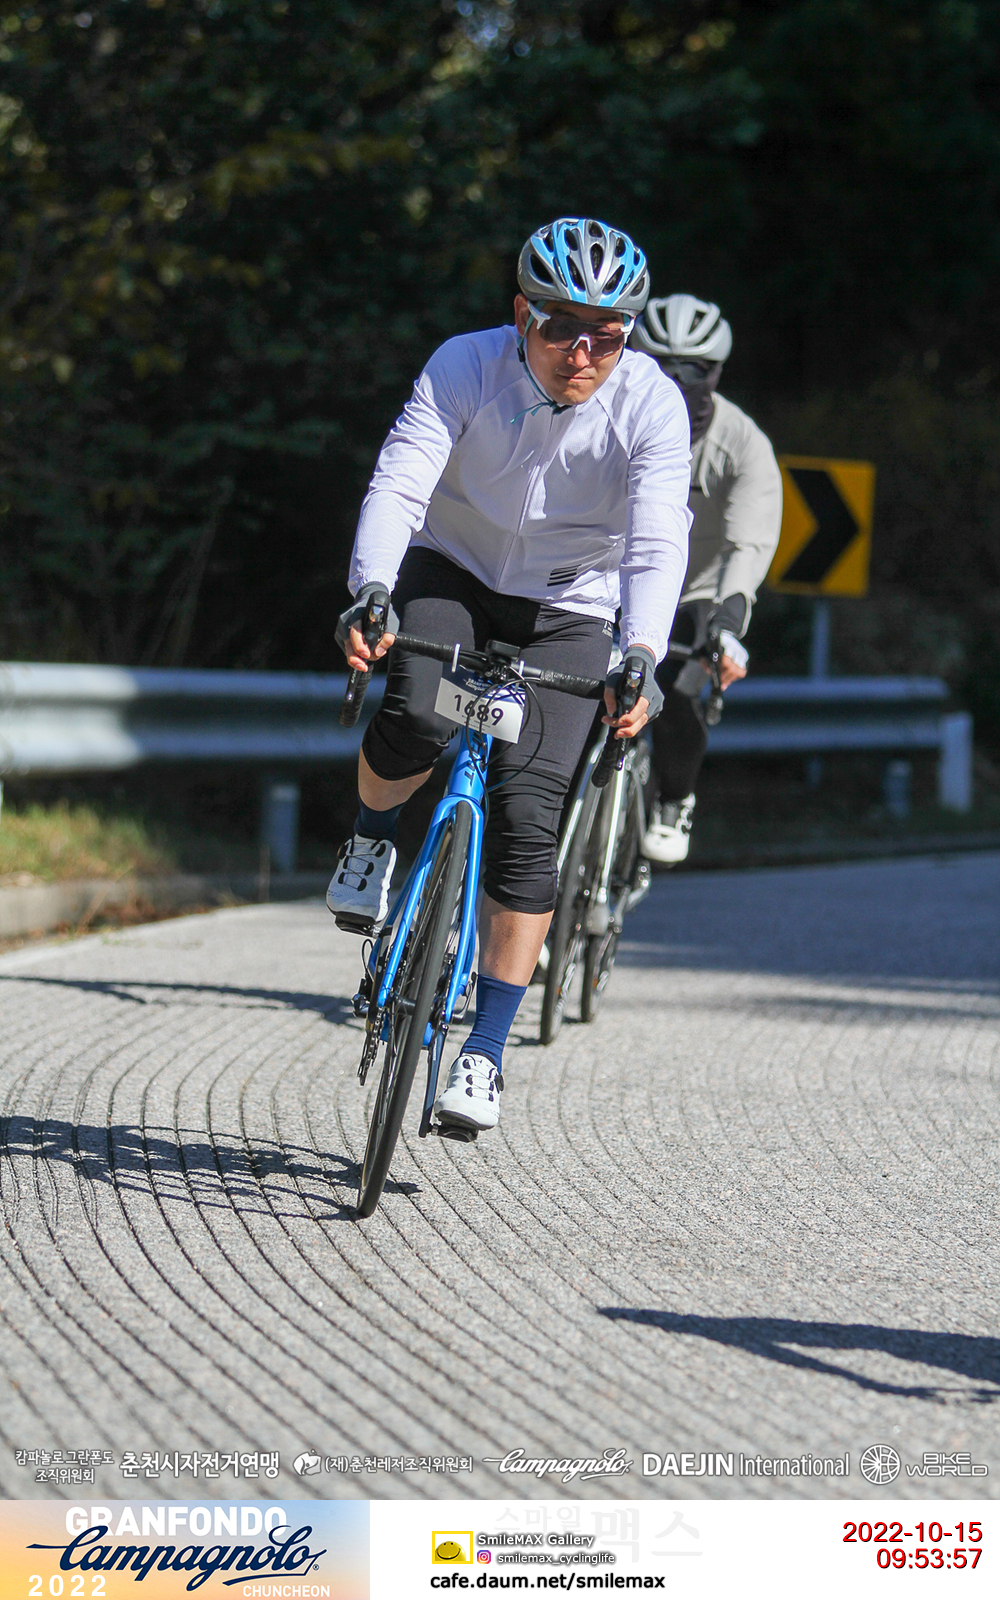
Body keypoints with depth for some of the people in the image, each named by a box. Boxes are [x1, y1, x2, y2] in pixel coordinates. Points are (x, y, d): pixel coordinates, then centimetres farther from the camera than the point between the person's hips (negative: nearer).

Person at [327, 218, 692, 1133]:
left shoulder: (652, 406, -22)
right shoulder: (465, 368, -20)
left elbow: (659, 546, -31)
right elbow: (398, 485, -29)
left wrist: (640, 658, -48)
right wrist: (370, 591, -47)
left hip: (569, 610, 0)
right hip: (453, 573, 0)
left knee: (527, 817, -14)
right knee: (416, 721, -31)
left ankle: (487, 1052, -4)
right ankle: (371, 842, 5)